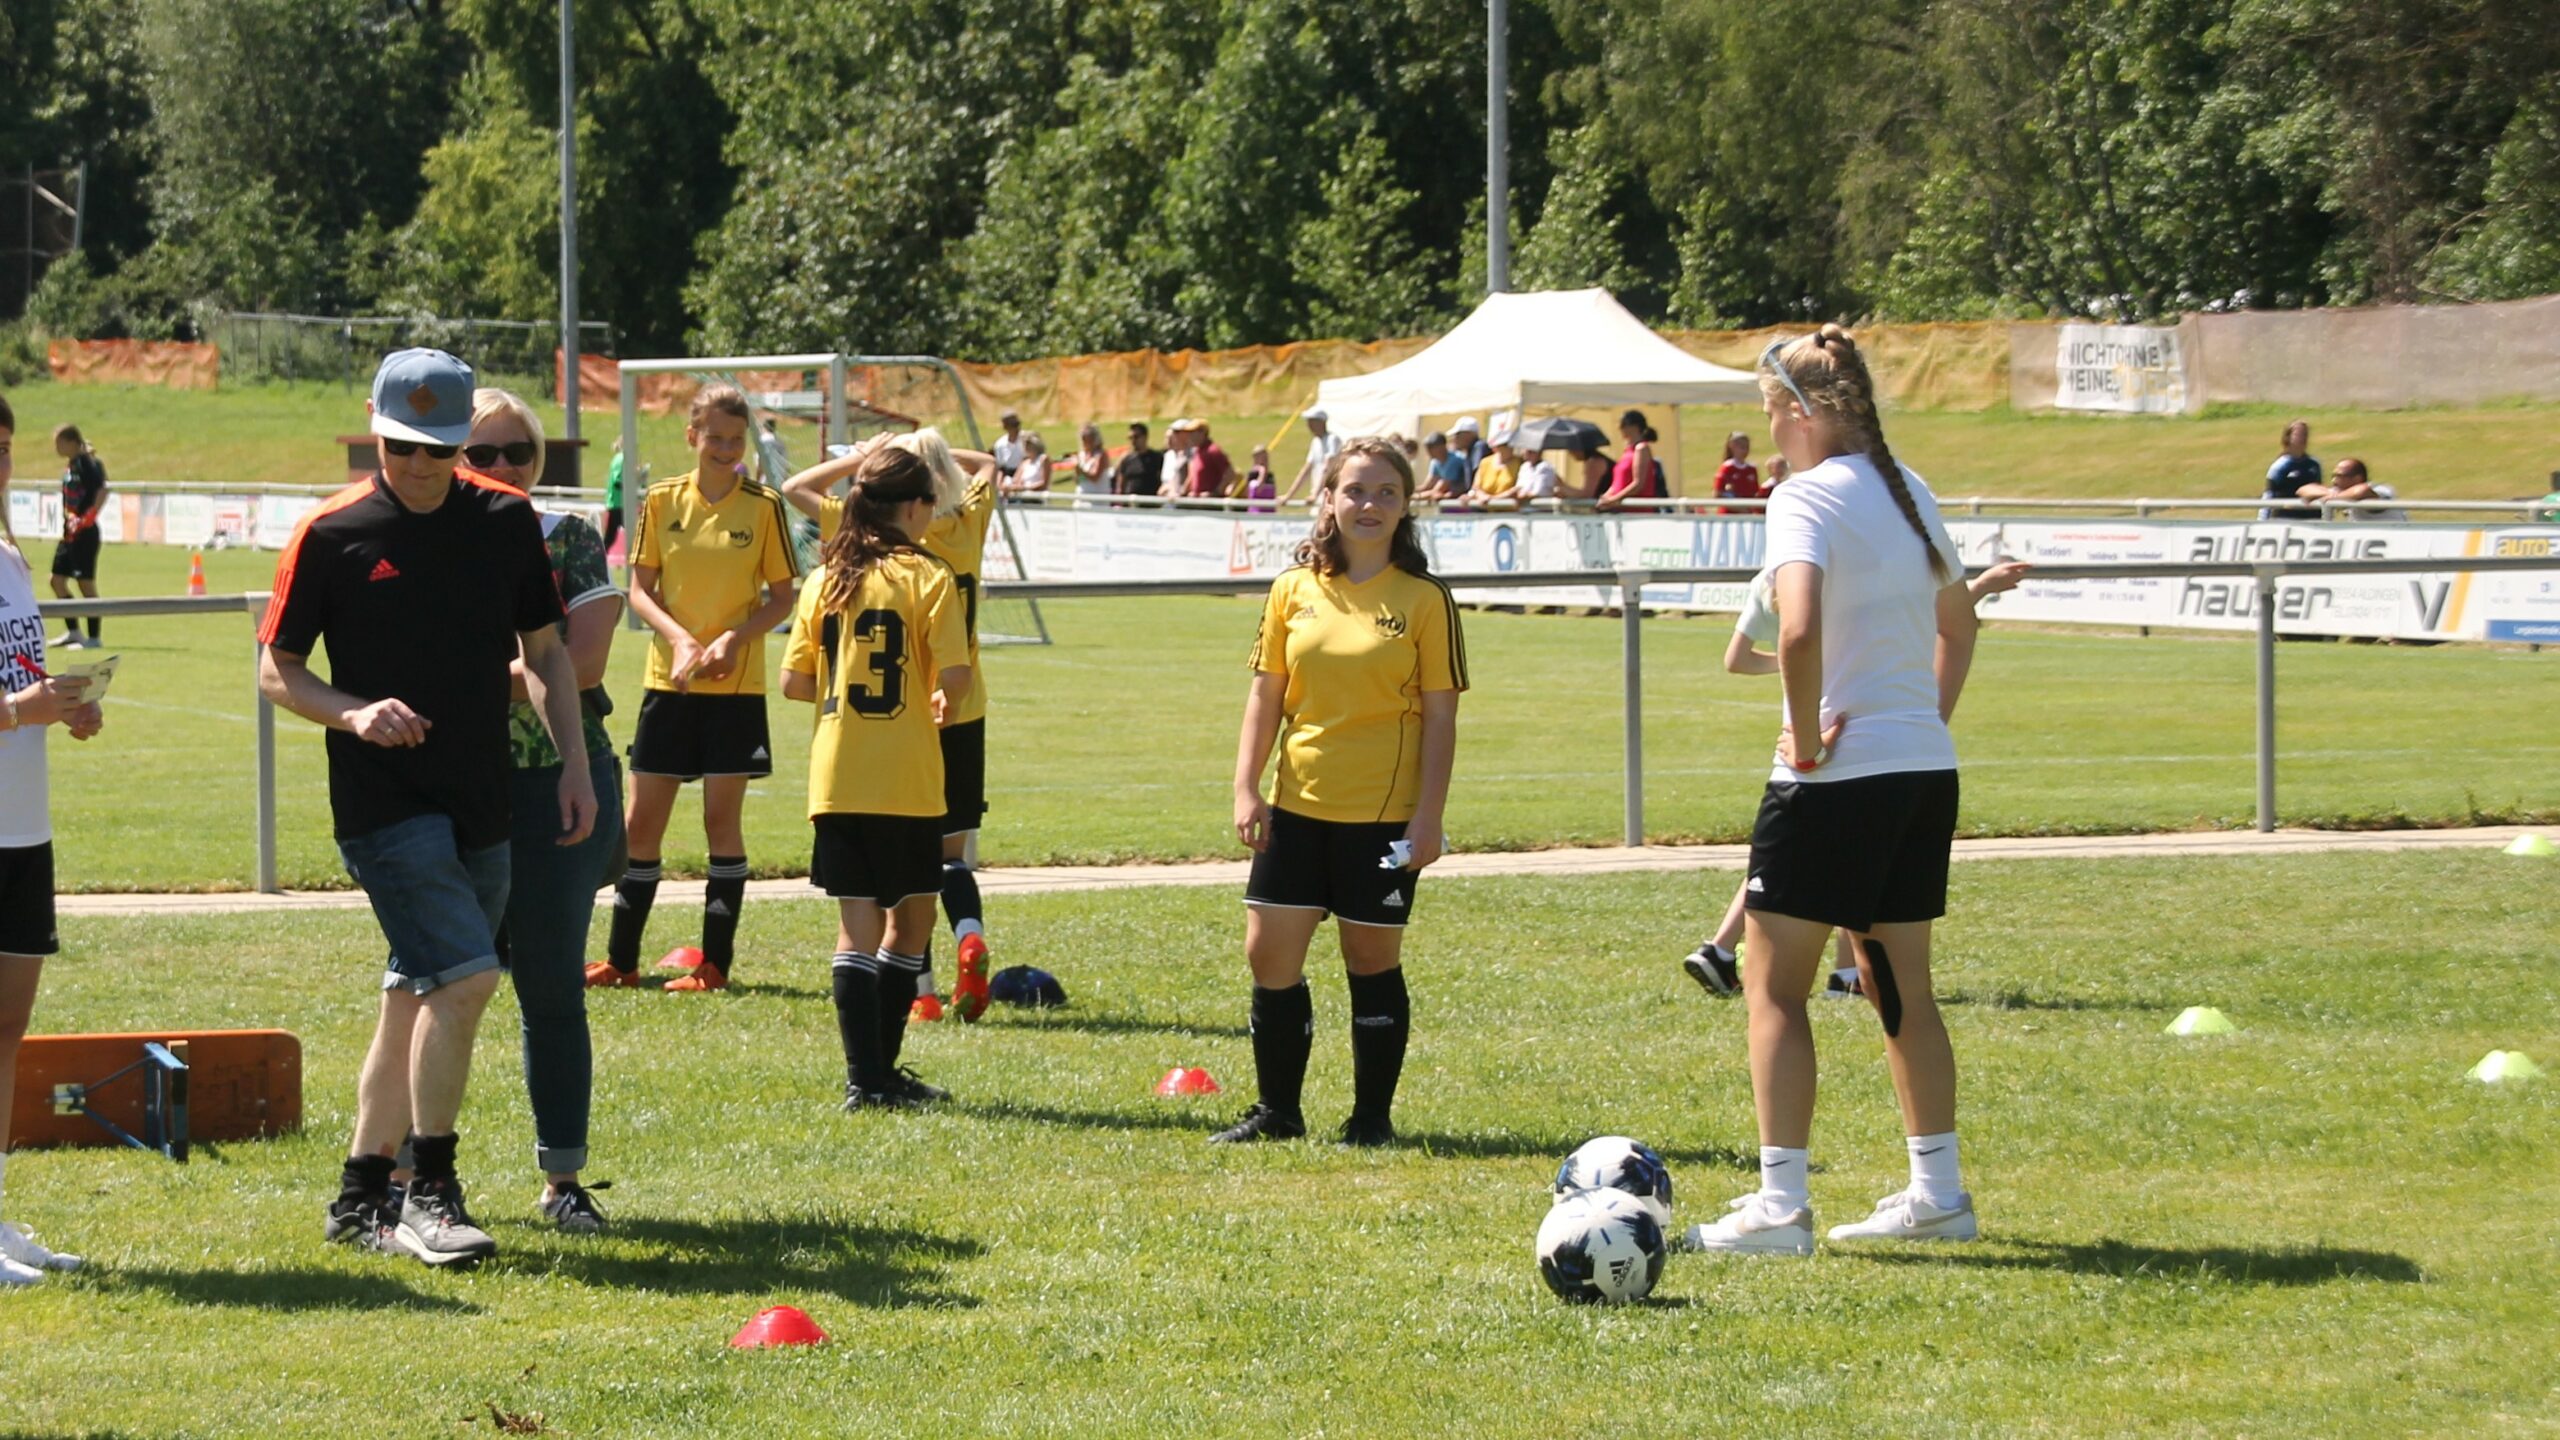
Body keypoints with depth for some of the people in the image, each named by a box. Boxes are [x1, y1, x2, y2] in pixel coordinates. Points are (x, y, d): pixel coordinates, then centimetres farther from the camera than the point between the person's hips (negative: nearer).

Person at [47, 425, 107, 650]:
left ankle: (93, 638, 0)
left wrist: (88, 518, -26)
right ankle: (73, 632, 22)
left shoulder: (87, 464, -14)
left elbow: (102, 492, -25)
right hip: (70, 533, 10)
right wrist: (69, 516, -1)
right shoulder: (69, 465, 13)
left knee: (86, 583, -5)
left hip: (85, 533, -10)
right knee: (58, 580, 13)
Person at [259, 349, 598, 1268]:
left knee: (420, 996, 11)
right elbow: (276, 671, 0)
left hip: (482, 802, 5)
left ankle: (362, 1195, 23)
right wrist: (353, 713, -18)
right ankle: (430, 1194, -9)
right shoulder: (330, 535, -6)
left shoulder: (506, 520, 6)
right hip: (385, 803, -5)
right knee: (465, 976, -18)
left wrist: (573, 763, 7)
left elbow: (545, 650, 15)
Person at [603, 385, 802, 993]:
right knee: (643, 822, 5)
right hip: (667, 680, 2)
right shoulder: (662, 501, 2)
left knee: (722, 819, -1)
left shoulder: (763, 506, -3)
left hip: (735, 685, -2)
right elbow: (639, 588, 4)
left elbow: (781, 599, 1)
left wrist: (735, 636, -16)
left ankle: (715, 963, 6)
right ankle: (620, 960, 13)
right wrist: (678, 637, -13)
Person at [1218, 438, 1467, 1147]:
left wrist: (1428, 817, -9)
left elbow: (1440, 716, -4)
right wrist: (1246, 789, 0)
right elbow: (1266, 696, 9)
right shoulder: (1294, 590, 5)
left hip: (1384, 815, -3)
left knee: (1373, 960, 4)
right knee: (1269, 955, 2)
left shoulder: (1424, 599, -3)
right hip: (1297, 806, 3)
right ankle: (1277, 1110, 16)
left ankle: (1372, 1117, 16)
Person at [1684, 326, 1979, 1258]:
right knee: (1900, 987, 17)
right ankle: (1938, 1192, 21)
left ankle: (1780, 1206, -4)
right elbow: (1957, 623, 25)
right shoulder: (1906, 492, 12)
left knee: (1774, 985, 0)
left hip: (1838, 774, -8)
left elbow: (1798, 628, -30)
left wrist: (1806, 738, -18)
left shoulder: (1808, 498, -13)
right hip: (1925, 769, 8)